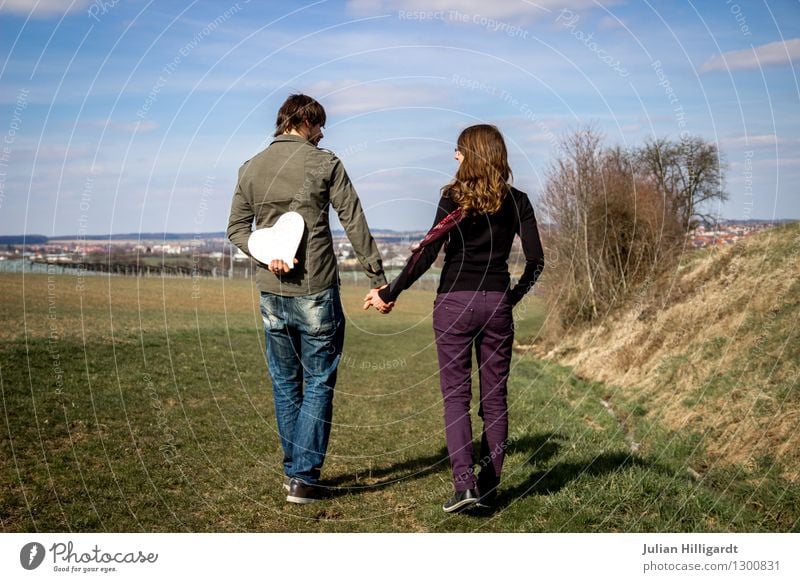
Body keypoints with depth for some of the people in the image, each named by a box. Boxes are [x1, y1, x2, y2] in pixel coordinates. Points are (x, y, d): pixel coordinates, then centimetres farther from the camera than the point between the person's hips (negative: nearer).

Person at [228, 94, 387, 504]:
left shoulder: (250, 168, 9)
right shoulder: (325, 163, -4)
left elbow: (236, 228, 6)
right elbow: (355, 225, -5)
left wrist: (265, 255, -7)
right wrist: (378, 279, -3)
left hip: (271, 293, 4)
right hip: (316, 292, -4)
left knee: (285, 385, 16)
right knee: (318, 385, 5)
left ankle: (293, 471, 24)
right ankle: (304, 478, 3)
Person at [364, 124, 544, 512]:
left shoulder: (454, 196, -5)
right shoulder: (516, 201, 4)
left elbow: (428, 252, -12)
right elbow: (536, 259, 0)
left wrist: (389, 293, -6)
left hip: (454, 302, -3)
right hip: (497, 303, 3)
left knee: (456, 394, 2)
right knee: (494, 396, 9)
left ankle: (464, 483, -9)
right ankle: (488, 487, 14)